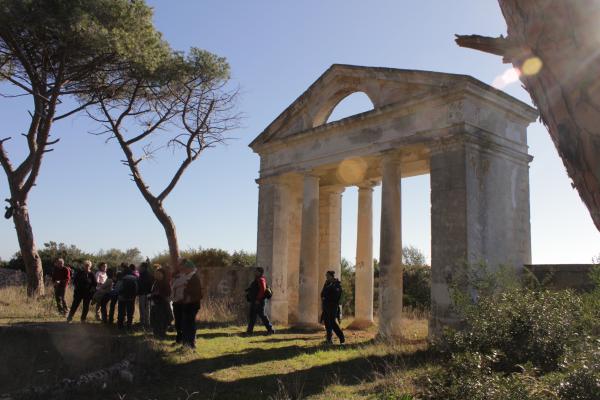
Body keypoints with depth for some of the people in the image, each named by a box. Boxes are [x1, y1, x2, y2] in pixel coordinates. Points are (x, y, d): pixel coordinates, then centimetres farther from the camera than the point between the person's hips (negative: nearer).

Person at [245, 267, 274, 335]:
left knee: (262, 315, -7)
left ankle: (270, 330, 0)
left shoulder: (261, 280, -15)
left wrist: (258, 299, -26)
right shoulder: (257, 280, 17)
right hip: (254, 301, 10)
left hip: (259, 301, -10)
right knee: (252, 315, 11)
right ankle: (249, 330, 16)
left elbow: (262, 290, -26)